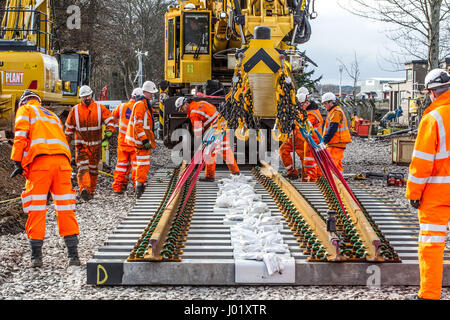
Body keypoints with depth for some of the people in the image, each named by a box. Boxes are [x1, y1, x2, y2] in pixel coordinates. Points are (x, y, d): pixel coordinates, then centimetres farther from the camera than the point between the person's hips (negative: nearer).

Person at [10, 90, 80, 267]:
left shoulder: (25, 110, 17)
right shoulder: (52, 115, 33)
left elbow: (21, 135, 0)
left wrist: (17, 162, -2)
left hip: (39, 161, -5)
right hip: (62, 161, 5)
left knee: (36, 209, 1)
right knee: (65, 208, 5)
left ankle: (36, 256, 1)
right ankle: (73, 254, 1)